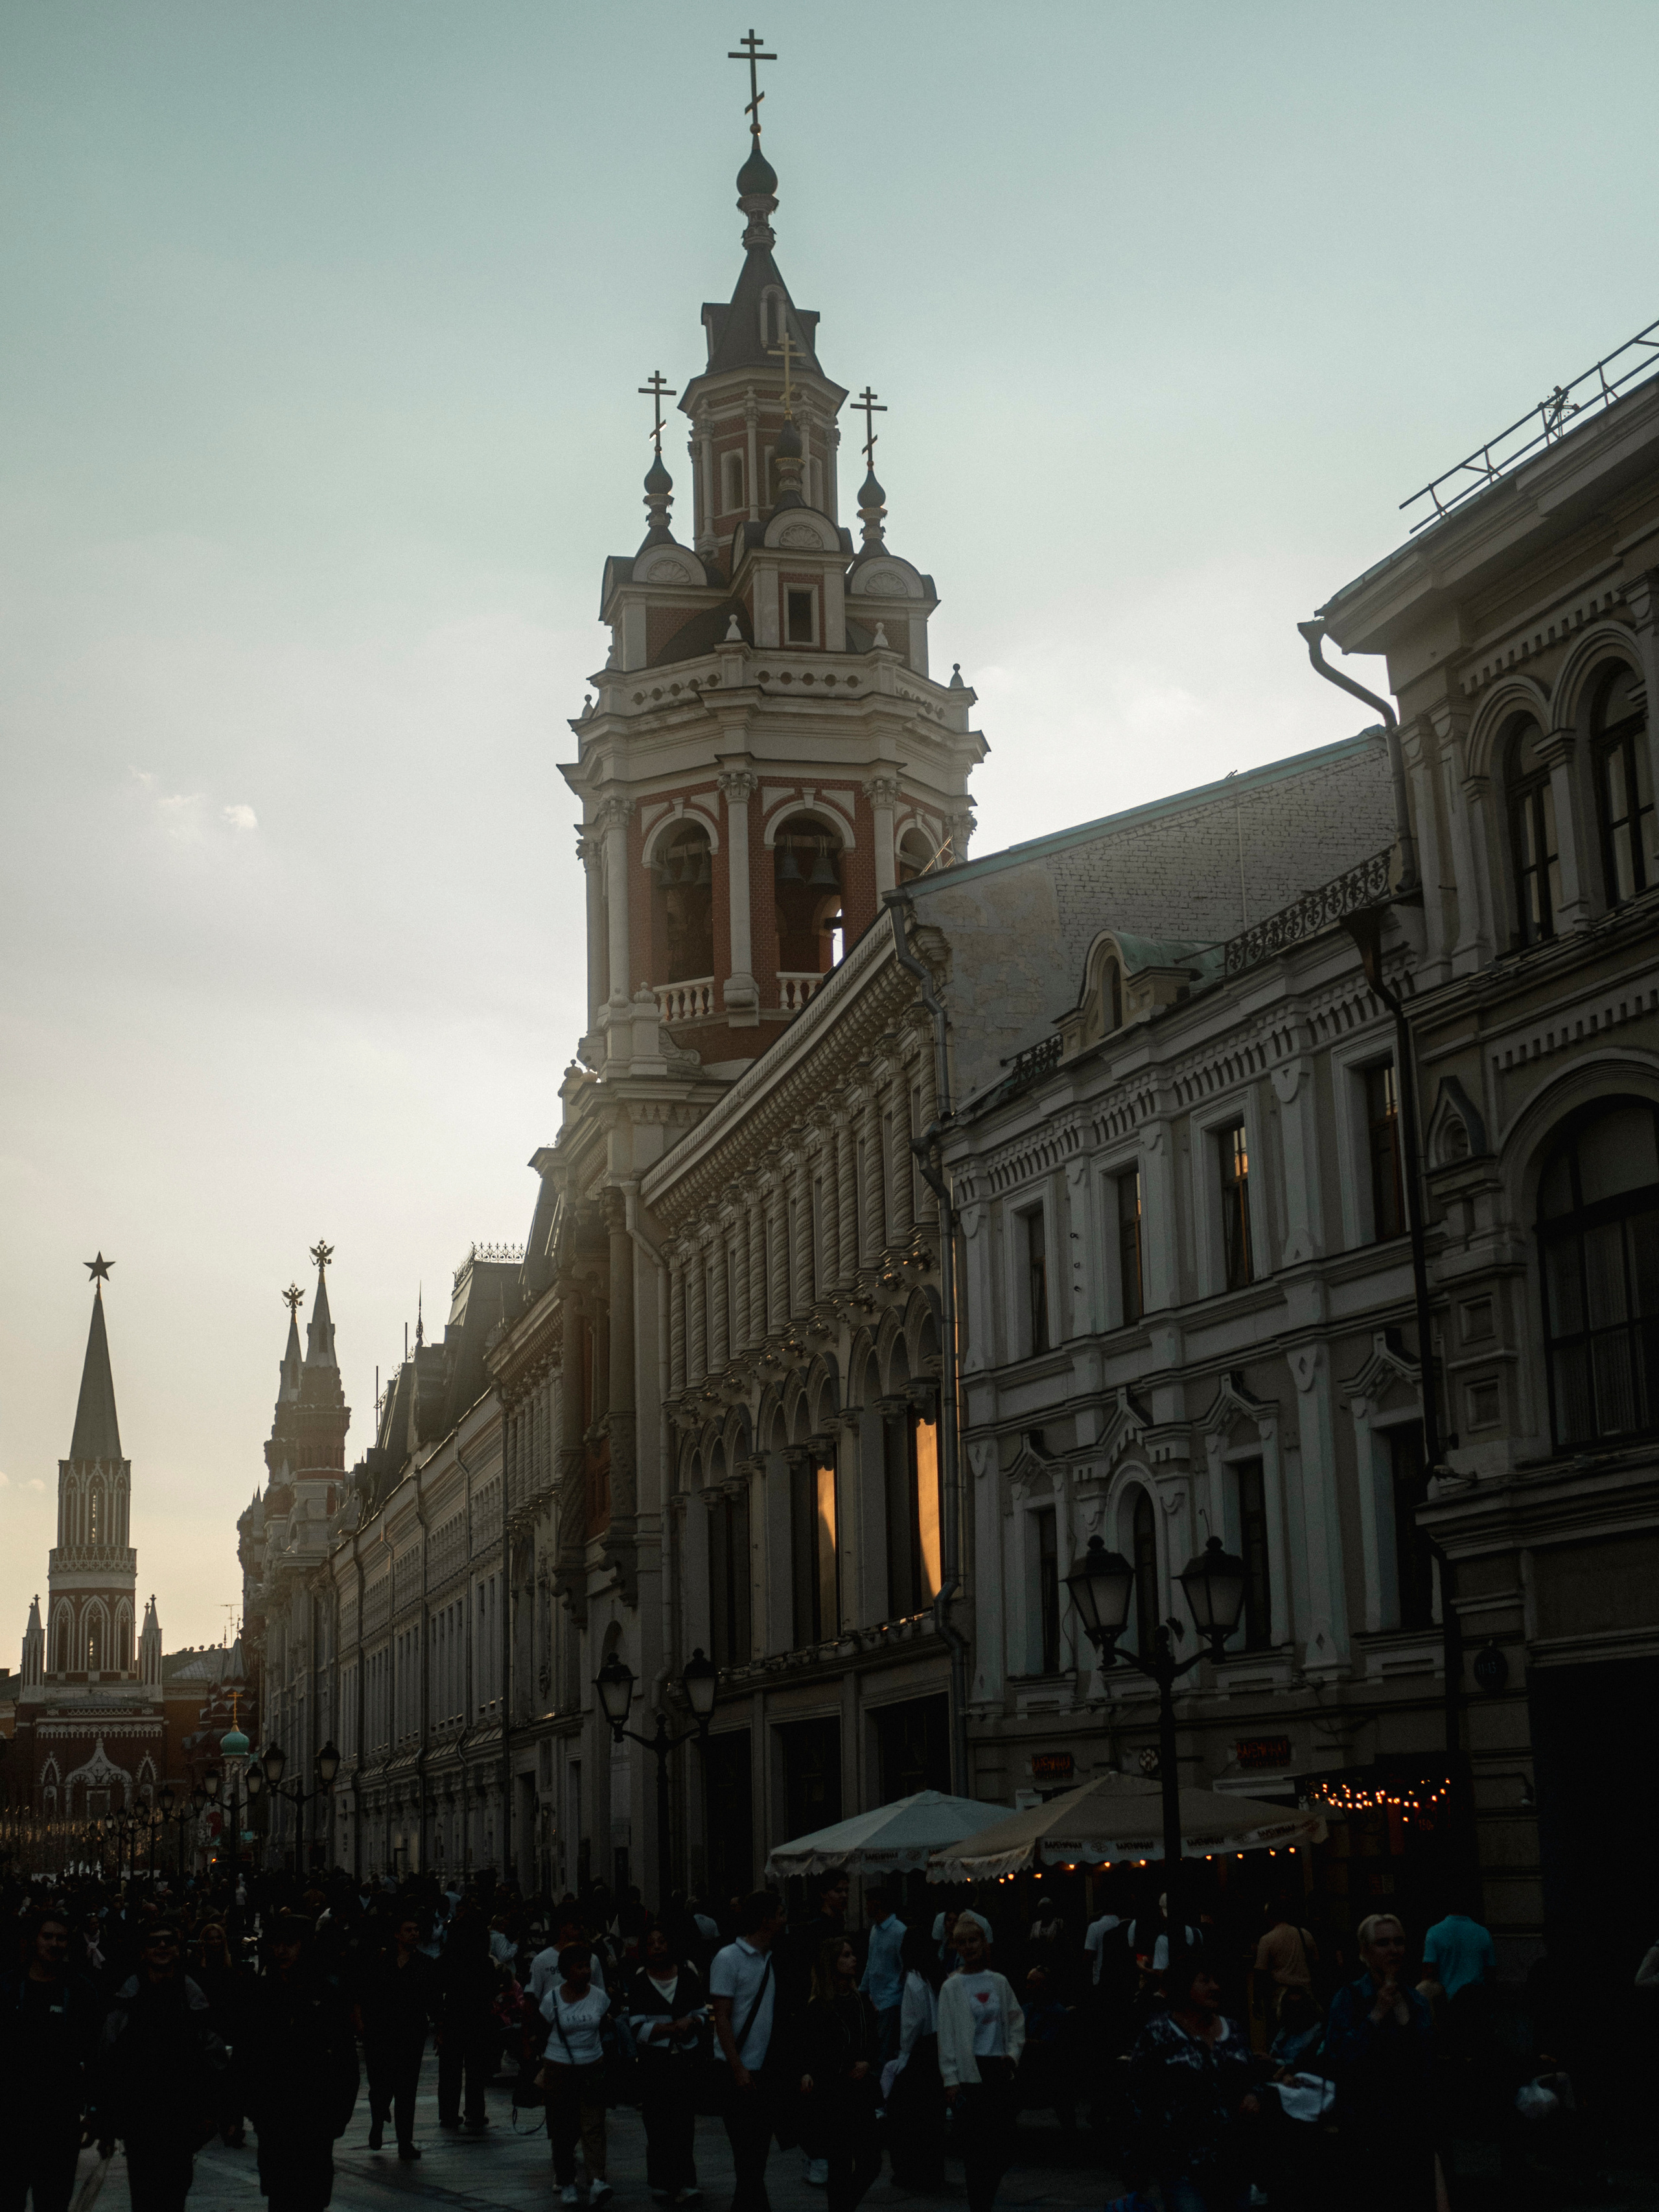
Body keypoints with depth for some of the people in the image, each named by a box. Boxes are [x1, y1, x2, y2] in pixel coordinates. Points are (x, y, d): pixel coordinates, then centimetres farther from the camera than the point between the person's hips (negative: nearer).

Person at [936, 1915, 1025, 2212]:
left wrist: (1013, 2053, 0)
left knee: (1003, 2140, 2)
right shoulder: (952, 1987, -1)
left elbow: (1016, 2022, 16)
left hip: (999, 2069, 3)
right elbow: (946, 2035, -2)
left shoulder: (999, 1982, 8)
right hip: (969, 2071, -3)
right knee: (975, 2143, -6)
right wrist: (950, 2079, -7)